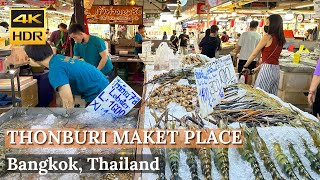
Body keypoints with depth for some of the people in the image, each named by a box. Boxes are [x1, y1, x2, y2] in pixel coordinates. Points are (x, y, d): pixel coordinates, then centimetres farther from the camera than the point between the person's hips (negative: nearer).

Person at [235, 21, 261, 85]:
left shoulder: (244, 34, -5)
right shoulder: (259, 36, -3)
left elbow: (239, 46, -3)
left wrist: (236, 54, 13)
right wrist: (258, 59, 10)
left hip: (243, 57, -1)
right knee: (249, 74, 10)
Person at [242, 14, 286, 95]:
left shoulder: (267, 37, -8)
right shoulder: (281, 40, 13)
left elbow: (254, 54, -2)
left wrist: (245, 67, 10)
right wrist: (257, 68, 22)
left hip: (267, 69, -7)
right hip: (276, 70, 8)